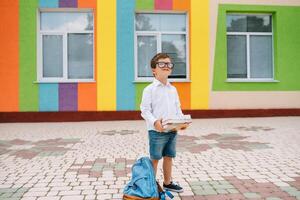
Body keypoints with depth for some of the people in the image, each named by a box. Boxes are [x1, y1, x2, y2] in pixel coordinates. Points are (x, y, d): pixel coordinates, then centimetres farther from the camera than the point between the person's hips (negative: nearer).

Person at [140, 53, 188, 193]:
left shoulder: (173, 89, 11)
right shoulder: (149, 89, -8)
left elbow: (177, 109, 14)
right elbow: (145, 111, -12)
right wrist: (154, 122, -28)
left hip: (173, 131, 6)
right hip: (157, 131, -6)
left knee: (169, 157, 17)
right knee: (155, 159, 6)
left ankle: (167, 183, 33)